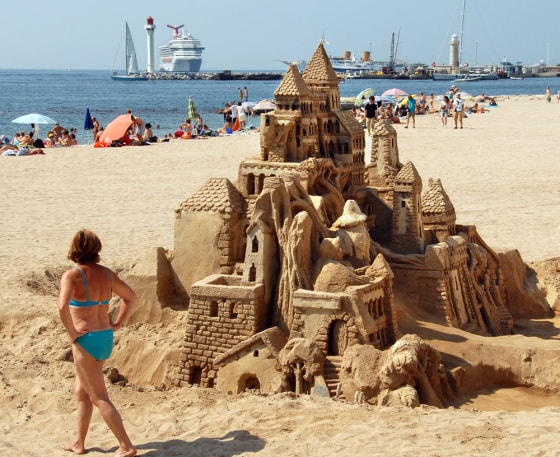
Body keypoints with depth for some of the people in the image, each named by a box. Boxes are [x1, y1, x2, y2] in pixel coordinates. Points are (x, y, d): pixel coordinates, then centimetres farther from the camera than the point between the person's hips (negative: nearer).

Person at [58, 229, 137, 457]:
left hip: (85, 341, -7)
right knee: (81, 391, 22)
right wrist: (118, 324, 16)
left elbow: (62, 306, -31)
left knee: (99, 398, 1)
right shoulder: (107, 274, 5)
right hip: (105, 338, 7)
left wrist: (72, 332, -18)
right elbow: (130, 296, 18)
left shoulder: (72, 276, -15)